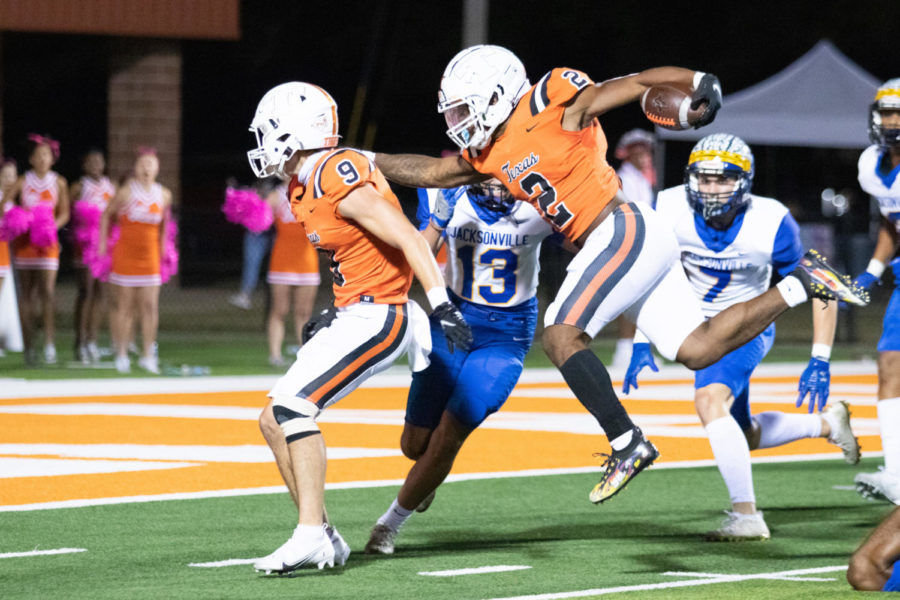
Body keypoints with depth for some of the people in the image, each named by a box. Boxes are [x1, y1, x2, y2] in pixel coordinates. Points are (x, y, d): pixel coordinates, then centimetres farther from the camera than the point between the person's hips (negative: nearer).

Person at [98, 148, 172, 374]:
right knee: (123, 306, 2)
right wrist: (103, 243, 2)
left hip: (149, 257, 3)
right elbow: (107, 215, 5)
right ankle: (122, 354, 11)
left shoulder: (164, 195, 3)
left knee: (150, 306, -2)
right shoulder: (126, 192, -7)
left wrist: (162, 247, 19)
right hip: (125, 255, -3)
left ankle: (147, 356, 5)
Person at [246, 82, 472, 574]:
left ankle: (312, 536, -23)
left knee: (292, 407, -20)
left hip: (376, 317, -10)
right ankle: (322, 537, 10)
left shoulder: (335, 176, -17)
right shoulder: (305, 187, 13)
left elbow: (407, 237, -21)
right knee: (274, 421, 9)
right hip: (355, 317, 10)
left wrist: (442, 306, -28)